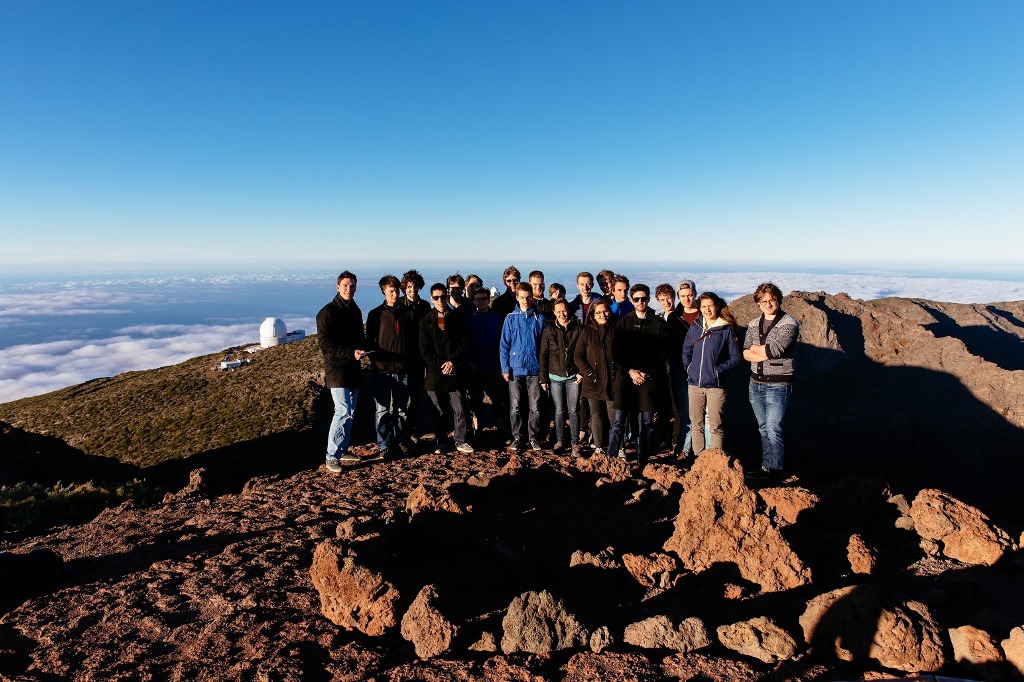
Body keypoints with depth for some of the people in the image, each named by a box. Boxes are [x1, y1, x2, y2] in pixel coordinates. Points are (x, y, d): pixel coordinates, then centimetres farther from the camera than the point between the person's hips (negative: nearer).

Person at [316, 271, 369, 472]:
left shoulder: (355, 311, 12)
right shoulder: (328, 312, -10)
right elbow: (324, 344, -15)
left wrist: (363, 348, -2)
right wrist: (351, 353, -22)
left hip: (353, 369, 8)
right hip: (337, 369, -8)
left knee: (350, 412, 12)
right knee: (343, 412, -12)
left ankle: (343, 450, 25)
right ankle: (332, 457, -2)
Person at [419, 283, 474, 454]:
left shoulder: (457, 319, 7)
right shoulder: (426, 321, 5)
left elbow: (464, 344, 3)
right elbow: (425, 349, -1)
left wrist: (452, 362, -9)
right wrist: (440, 366, -9)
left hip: (454, 372, 0)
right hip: (435, 373, 0)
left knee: (459, 409, 0)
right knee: (439, 411, 7)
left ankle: (460, 441, 11)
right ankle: (441, 442, 18)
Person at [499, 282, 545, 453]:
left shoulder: (539, 318, 2)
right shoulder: (511, 318, 1)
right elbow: (504, 345, 2)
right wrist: (505, 368, -4)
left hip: (535, 369, 0)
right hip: (515, 369, 0)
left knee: (535, 407, 6)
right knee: (515, 407, 5)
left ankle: (534, 437, 20)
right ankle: (518, 438, 18)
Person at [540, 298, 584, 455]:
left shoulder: (578, 328, -1)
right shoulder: (549, 330, 1)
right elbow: (543, 355, 2)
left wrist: (582, 372, -5)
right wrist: (543, 378, -1)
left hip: (573, 377, -1)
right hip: (555, 377, 1)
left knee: (573, 410, 2)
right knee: (559, 410, 8)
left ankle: (575, 443, 11)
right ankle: (560, 441, 20)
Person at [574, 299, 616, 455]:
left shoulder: (615, 331, 6)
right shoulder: (587, 332, 4)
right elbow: (578, 356, 0)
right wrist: (590, 374, -9)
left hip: (612, 382, 0)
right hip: (593, 382, 1)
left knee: (614, 416, -3)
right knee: (596, 416, 7)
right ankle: (598, 447, 15)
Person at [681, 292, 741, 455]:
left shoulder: (727, 329, -2)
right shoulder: (694, 328, 8)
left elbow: (735, 357, -1)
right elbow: (686, 351, 18)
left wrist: (718, 370, -11)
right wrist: (688, 367, 3)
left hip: (715, 385, -4)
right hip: (694, 383, 4)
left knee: (715, 426, 1)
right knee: (696, 424, 10)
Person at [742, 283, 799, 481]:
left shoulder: (789, 324, -10)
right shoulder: (754, 324, 9)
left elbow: (774, 349, -23)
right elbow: (745, 353, 3)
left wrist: (755, 348, -5)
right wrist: (765, 355, -14)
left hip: (778, 385, -6)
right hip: (756, 383, 6)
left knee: (773, 430, -4)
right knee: (763, 429, 14)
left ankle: (775, 471, 8)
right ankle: (766, 467, 24)